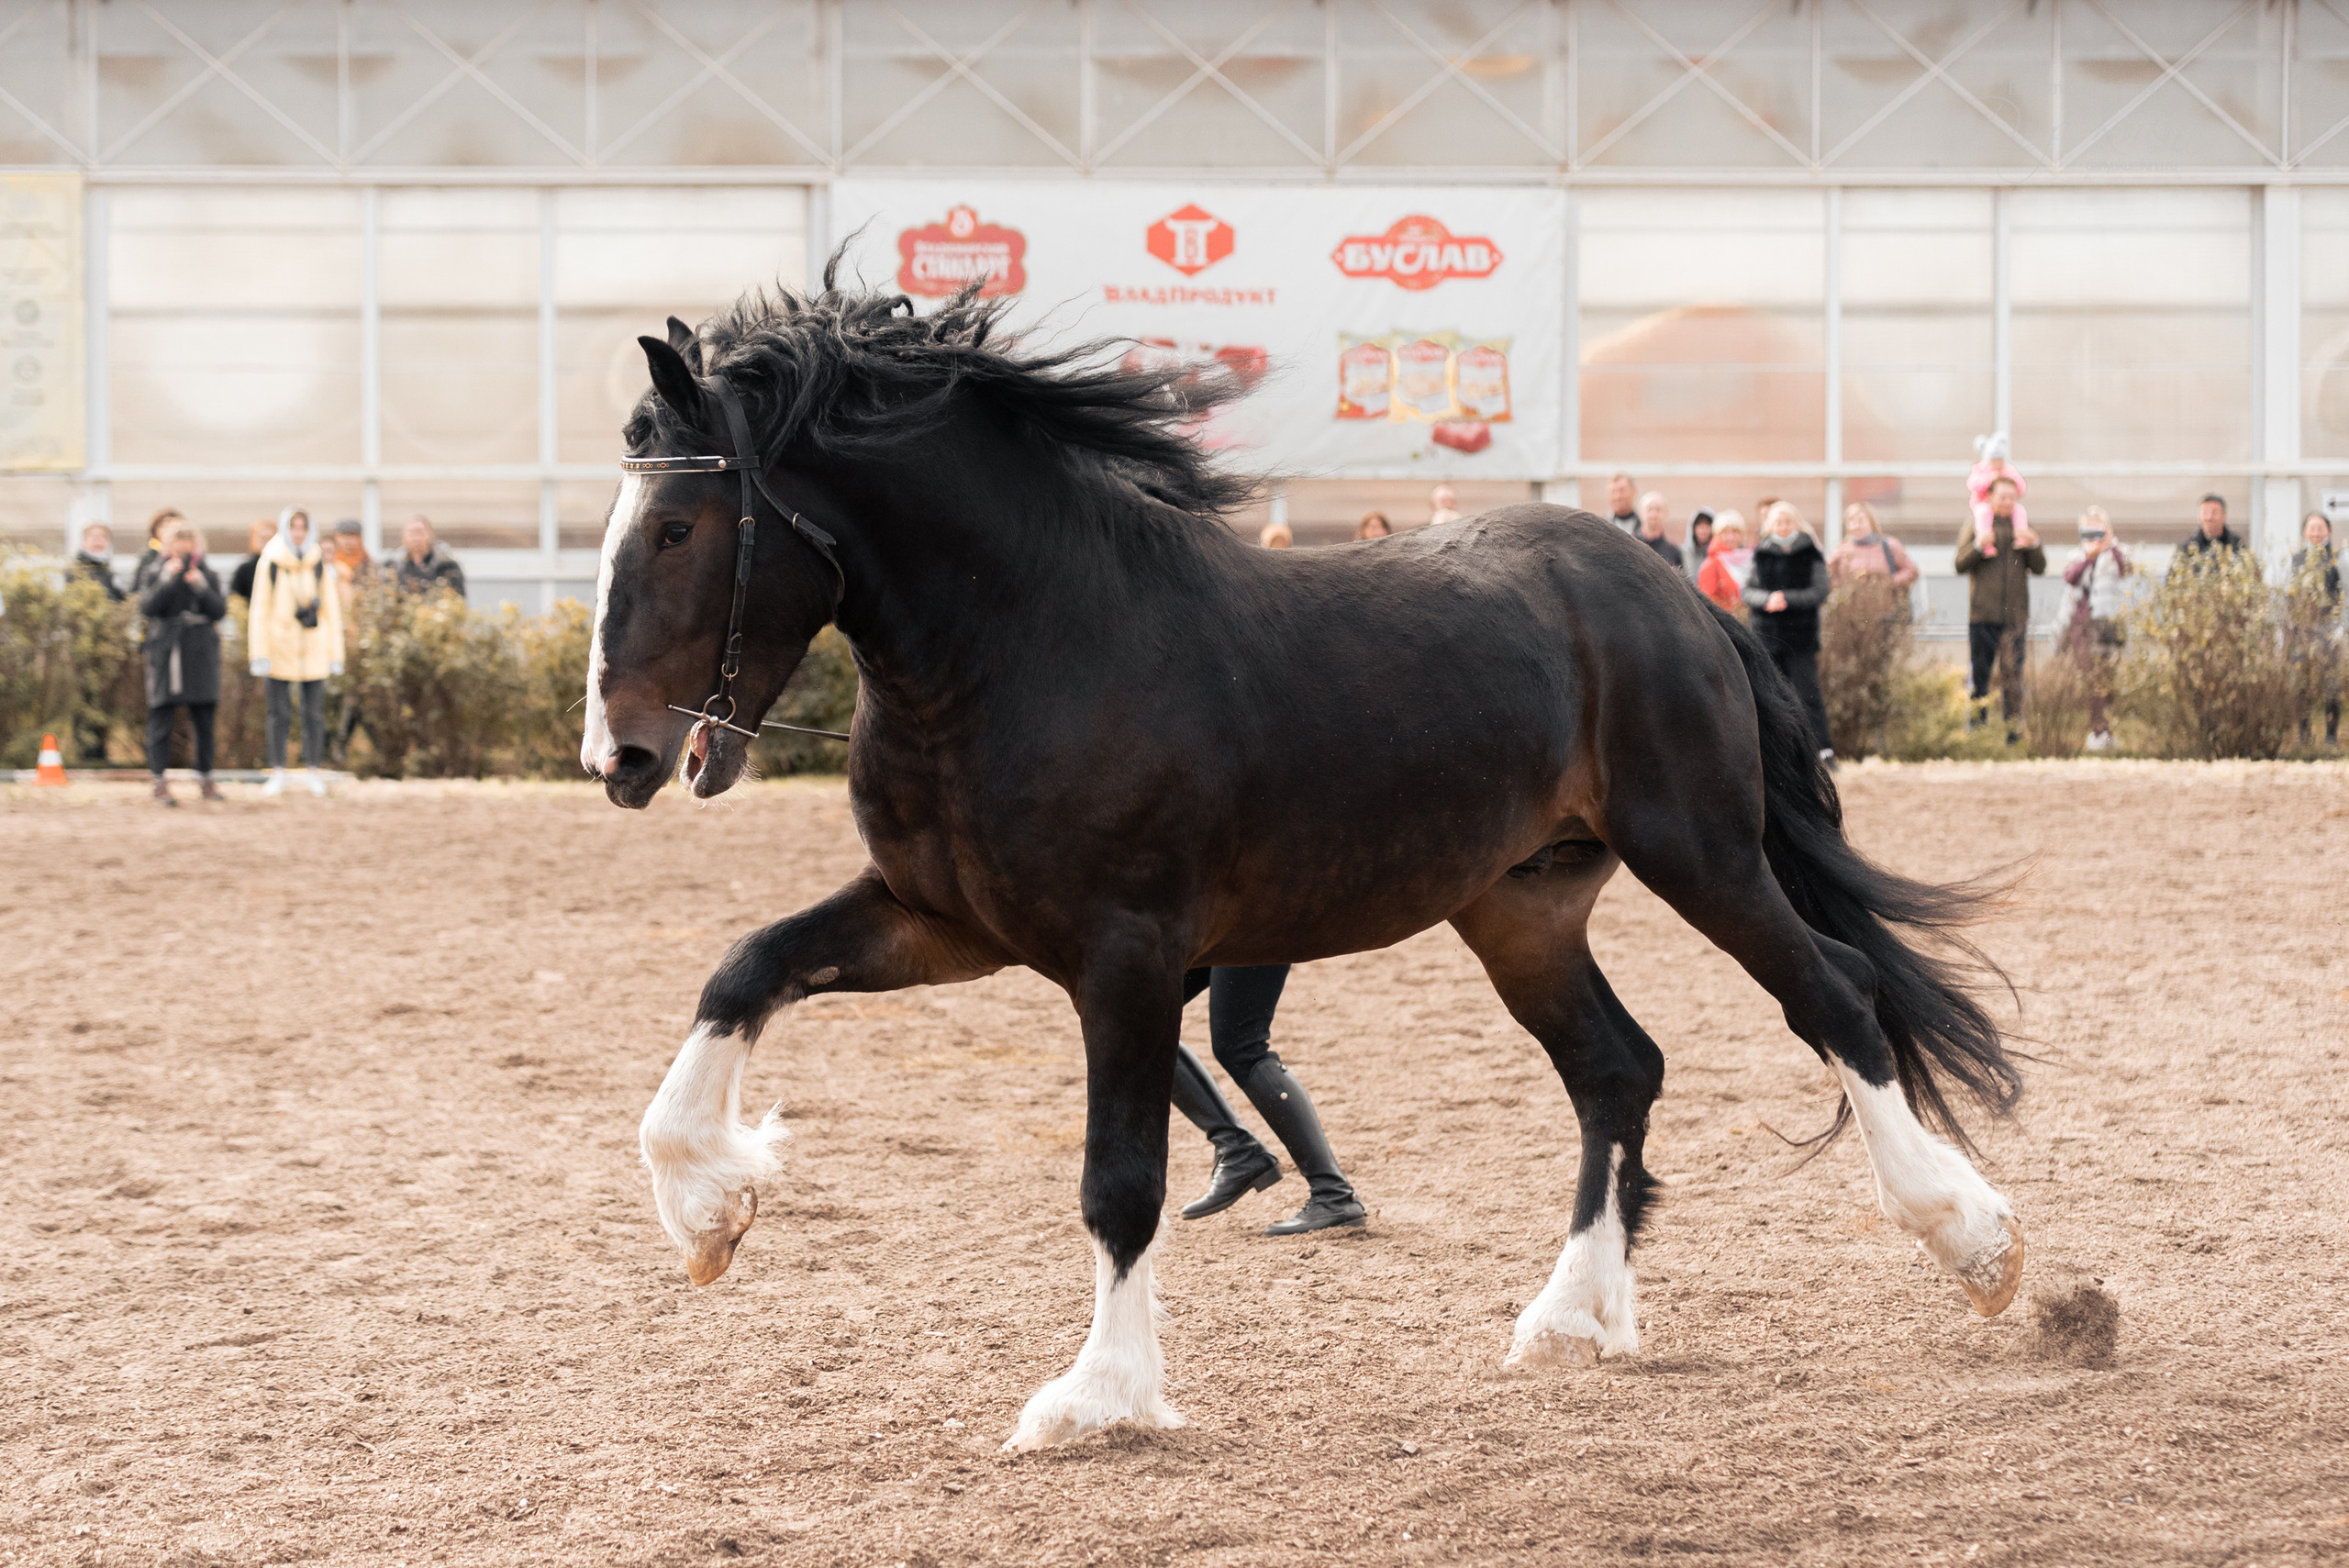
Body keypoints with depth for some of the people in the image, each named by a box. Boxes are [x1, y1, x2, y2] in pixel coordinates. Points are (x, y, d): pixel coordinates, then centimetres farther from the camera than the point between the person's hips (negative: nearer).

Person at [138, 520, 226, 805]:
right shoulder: (157, 575, 2)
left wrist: (201, 587, -17)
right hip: (166, 653, -2)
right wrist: (167, 579, -22)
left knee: (204, 719, 6)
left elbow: (220, 610, -3)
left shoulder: (207, 575, 7)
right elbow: (147, 607, -12)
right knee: (162, 718, -5)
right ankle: (159, 781, -1)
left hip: (201, 653, 2)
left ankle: (206, 778, 17)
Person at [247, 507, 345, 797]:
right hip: (280, 650, -2)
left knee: (314, 714, 2)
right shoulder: (270, 563, -1)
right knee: (279, 714, 1)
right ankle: (278, 773, 7)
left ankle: (314, 773, 10)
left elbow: (331, 608, 9)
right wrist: (260, 653, -6)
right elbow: (260, 610, 0)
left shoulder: (319, 563, 5)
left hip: (313, 650, 2)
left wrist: (335, 653, 5)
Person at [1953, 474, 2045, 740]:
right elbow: (1960, 565, -1)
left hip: (2015, 615, 2)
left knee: (2013, 673, -2)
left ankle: (2013, 732, 0)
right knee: (1979, 672, -2)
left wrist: (2033, 545, -8)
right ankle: (1976, 728, 3)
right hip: (1982, 613, -2)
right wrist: (1978, 546, -17)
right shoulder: (1975, 523, 6)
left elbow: (2040, 568, 10)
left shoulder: (2021, 525, 13)